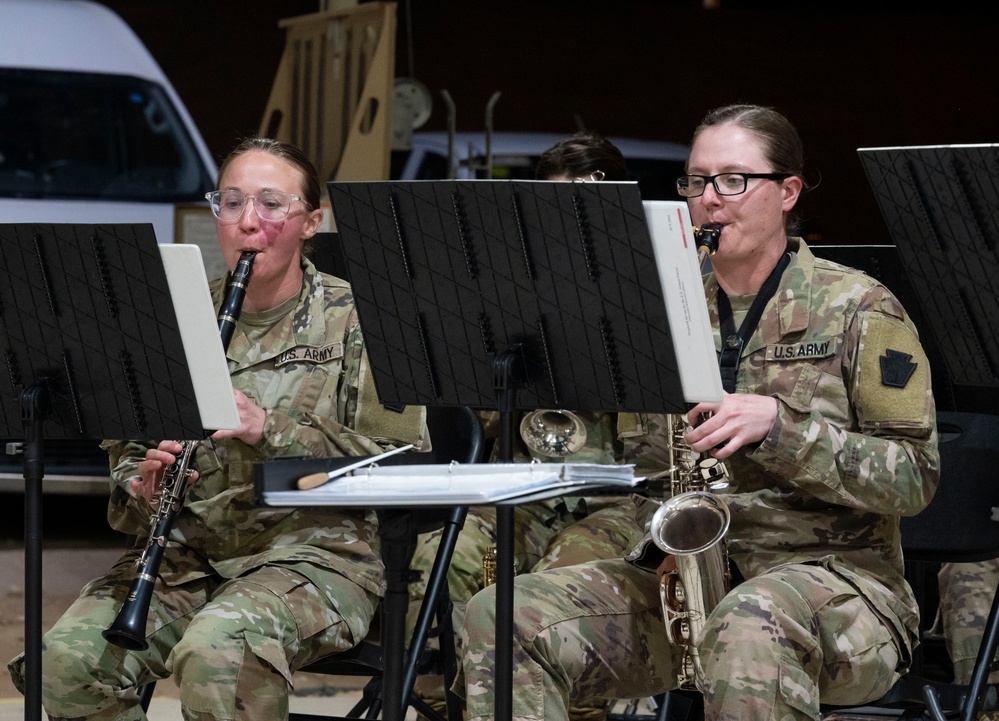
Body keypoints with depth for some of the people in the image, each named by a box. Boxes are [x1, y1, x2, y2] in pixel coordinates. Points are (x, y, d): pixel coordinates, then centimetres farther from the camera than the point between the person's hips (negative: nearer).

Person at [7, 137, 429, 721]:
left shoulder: (357, 318, 1)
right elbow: (127, 448, 18)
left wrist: (271, 432, -17)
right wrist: (142, 487, -7)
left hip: (313, 548, -4)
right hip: (189, 553, 4)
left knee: (216, 654, -36)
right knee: (68, 657, -23)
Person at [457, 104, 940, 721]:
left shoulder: (857, 310, -1)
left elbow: (915, 476, -7)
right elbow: (637, 459, 21)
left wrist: (778, 423, -19)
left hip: (833, 573, -5)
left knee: (747, 630, -43)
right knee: (499, 618, -17)